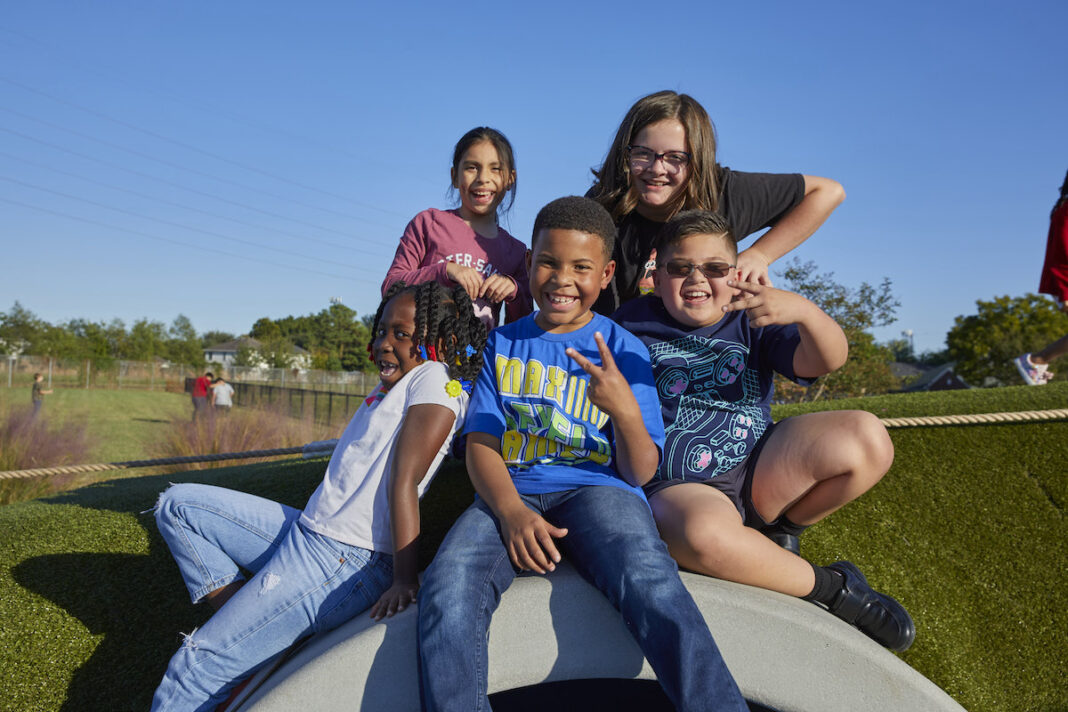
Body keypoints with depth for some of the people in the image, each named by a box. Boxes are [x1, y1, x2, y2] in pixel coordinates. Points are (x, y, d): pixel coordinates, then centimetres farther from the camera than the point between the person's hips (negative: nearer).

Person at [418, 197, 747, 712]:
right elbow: (481, 443, 6)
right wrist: (512, 511, -15)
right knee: (447, 588, -31)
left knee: (649, 582, -35)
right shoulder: (504, 343, 16)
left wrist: (626, 410, -19)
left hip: (597, 489, -1)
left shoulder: (623, 350, 9)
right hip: (512, 492, 2)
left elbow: (640, 473, 4)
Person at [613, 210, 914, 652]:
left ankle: (780, 534, 5)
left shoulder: (752, 322, 8)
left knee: (866, 439, -18)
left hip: (759, 473, 3)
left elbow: (827, 360, -10)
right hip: (678, 488, -3)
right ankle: (833, 587, -12)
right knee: (705, 534, -40)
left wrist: (802, 310, -31)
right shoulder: (633, 326, 5)